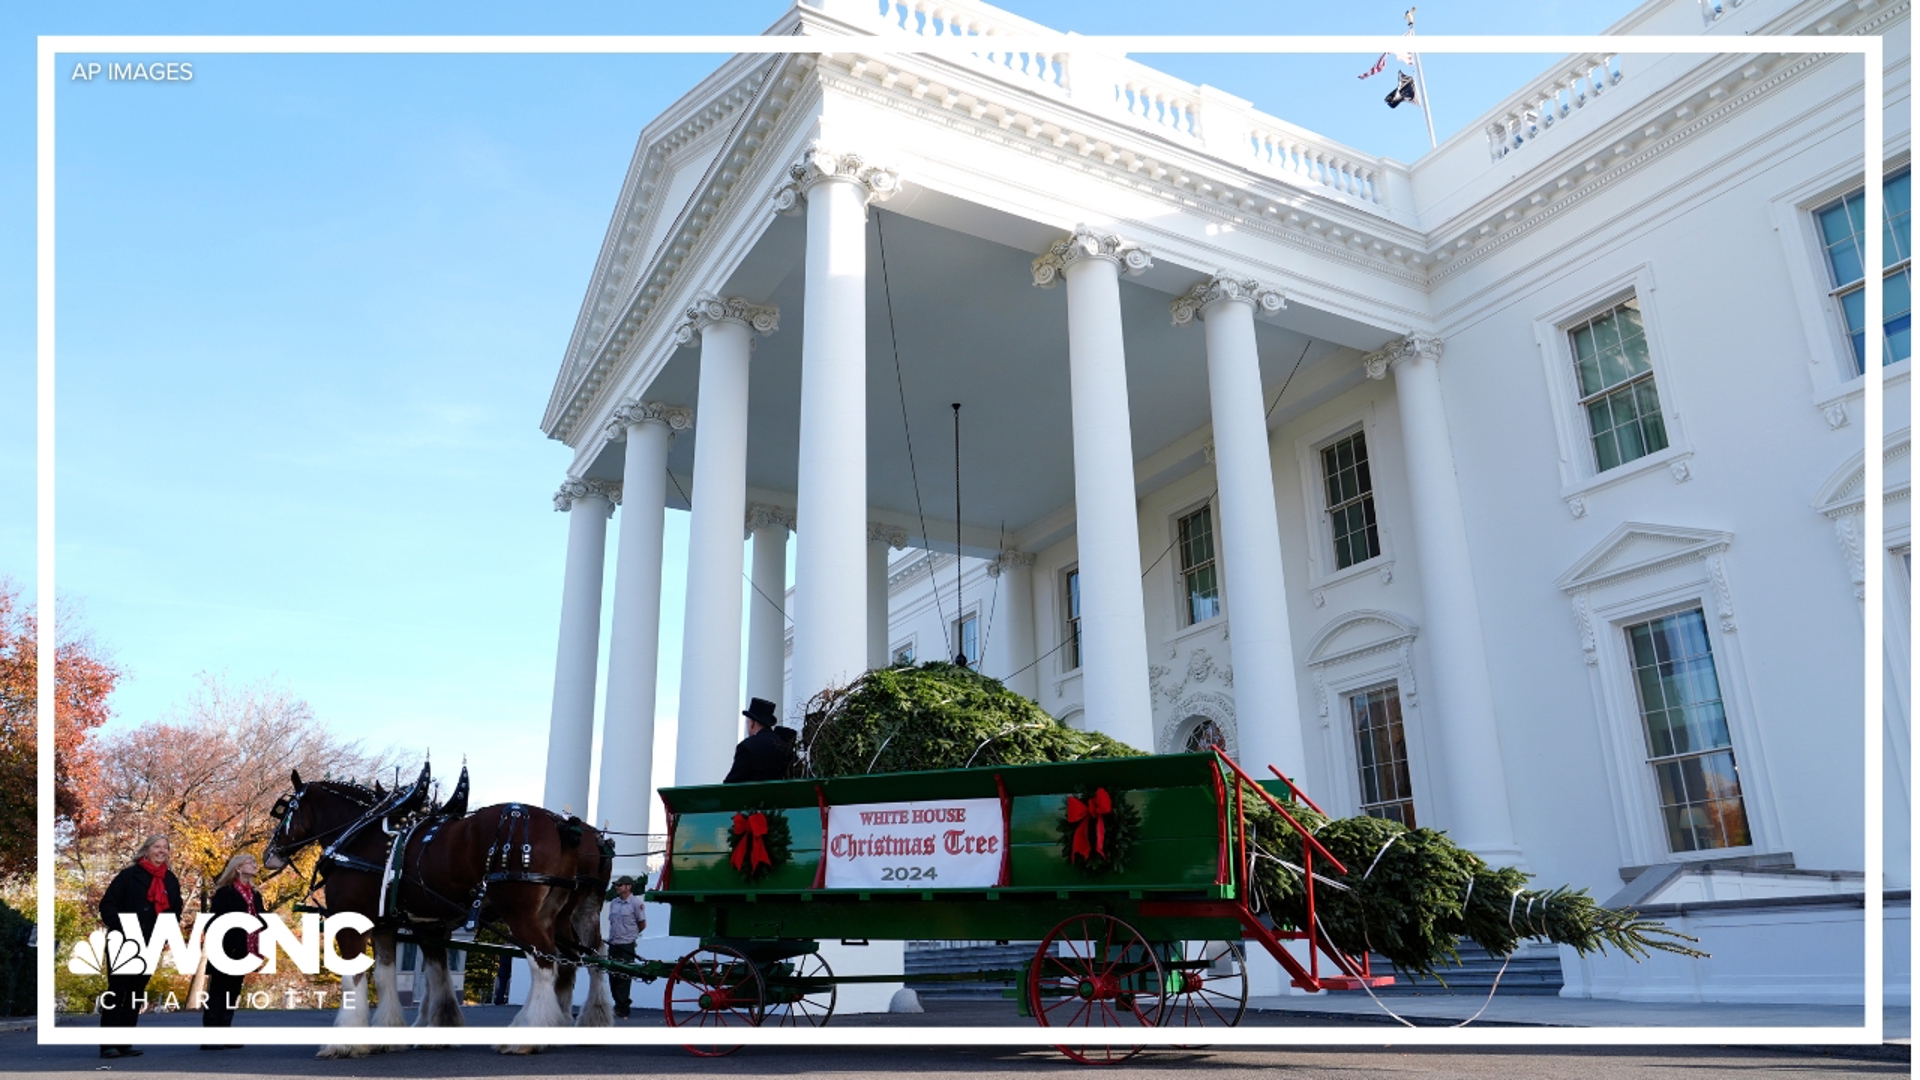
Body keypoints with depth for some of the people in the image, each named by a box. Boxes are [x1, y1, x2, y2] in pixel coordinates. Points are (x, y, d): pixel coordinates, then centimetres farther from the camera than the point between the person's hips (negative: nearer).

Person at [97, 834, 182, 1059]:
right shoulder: (130, 875, -4)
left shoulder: (171, 880, 11)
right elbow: (107, 905, -7)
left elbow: (175, 911, 18)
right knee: (116, 991, -4)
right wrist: (118, 928, -18)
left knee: (137, 993, 8)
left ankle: (124, 1044, 13)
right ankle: (108, 1044, 0)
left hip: (150, 946, 5)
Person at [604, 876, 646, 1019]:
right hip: (613, 944, 6)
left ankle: (623, 1007, 4)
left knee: (624, 977, -3)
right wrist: (613, 935, 13)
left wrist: (630, 934, 6)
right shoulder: (613, 902, 10)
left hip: (626, 945, -6)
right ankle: (618, 1004, 22)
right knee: (613, 976, 10)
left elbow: (642, 924, -4)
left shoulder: (636, 903, -10)